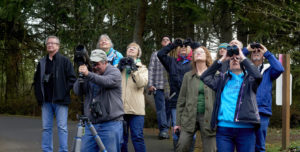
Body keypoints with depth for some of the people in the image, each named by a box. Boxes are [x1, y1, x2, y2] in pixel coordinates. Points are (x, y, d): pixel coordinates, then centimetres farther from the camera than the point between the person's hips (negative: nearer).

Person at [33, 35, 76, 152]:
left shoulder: (64, 61, 0)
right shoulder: (42, 62, 14)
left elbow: (72, 78, -4)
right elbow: (37, 80, 21)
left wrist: (64, 92, -11)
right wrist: (39, 94, 9)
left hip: (60, 100, -4)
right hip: (46, 100, 5)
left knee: (62, 127, -2)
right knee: (46, 127, 7)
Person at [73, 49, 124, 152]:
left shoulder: (114, 72, 1)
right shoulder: (91, 73, 14)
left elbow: (107, 81, -21)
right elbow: (77, 91, 5)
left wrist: (88, 74, -33)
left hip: (111, 124, -4)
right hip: (91, 124, 5)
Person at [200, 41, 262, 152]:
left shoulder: (249, 79, 9)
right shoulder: (222, 79, 16)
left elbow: (258, 76, -12)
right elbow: (205, 77, 4)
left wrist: (243, 57, -5)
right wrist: (222, 59, 3)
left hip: (245, 128, -1)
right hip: (223, 128, 1)